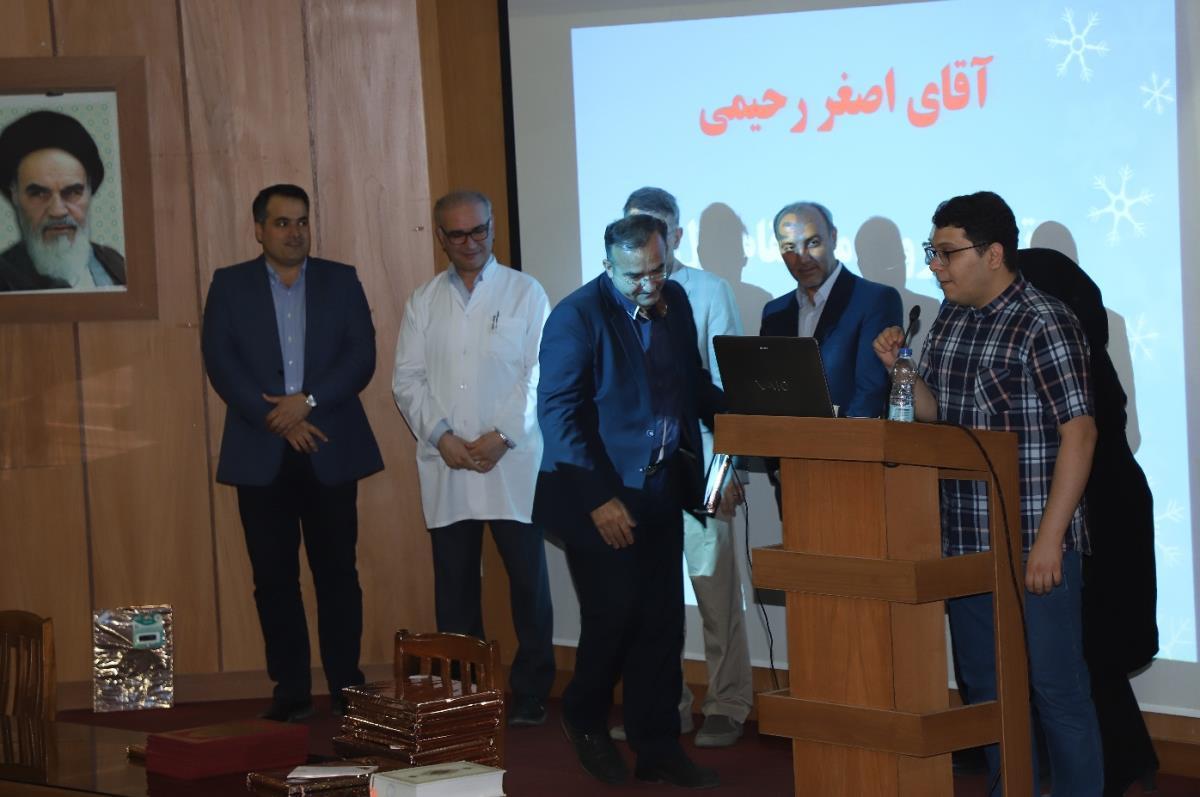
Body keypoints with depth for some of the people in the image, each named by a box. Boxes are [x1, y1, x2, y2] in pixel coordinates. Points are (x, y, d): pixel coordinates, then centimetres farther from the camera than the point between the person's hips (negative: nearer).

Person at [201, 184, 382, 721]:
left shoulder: (341, 281, 8)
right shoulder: (229, 285, 7)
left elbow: (361, 356, -1)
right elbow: (220, 362, -3)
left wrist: (307, 401, -14)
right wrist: (274, 417, -13)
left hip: (330, 450, 0)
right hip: (261, 453, 0)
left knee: (337, 572, 2)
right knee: (274, 576, 1)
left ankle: (347, 688, 8)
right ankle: (291, 691, 7)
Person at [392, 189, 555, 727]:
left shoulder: (524, 293, 4)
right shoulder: (424, 301, 12)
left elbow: (540, 375, -2)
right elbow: (407, 380, 7)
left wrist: (502, 436, -11)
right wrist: (441, 436, -7)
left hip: (512, 463, -2)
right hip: (446, 468, 2)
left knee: (528, 581, -1)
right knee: (454, 585, 3)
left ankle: (530, 695, 6)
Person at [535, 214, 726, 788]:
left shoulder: (675, 301, 8)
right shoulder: (579, 315, -12)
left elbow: (695, 383, 19)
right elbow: (559, 412, -15)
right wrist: (599, 499, -18)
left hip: (660, 492, 6)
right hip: (602, 498, -6)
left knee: (661, 622, 7)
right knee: (613, 613, -3)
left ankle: (657, 747, 16)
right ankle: (585, 719, 23)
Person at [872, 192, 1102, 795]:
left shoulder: (1045, 325, -12)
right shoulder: (950, 320, 11)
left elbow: (1079, 433, -15)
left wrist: (1049, 541, -19)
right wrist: (900, 368, -3)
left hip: (1033, 546, -8)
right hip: (965, 542, 8)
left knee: (1055, 689, -2)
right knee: (985, 686, 14)